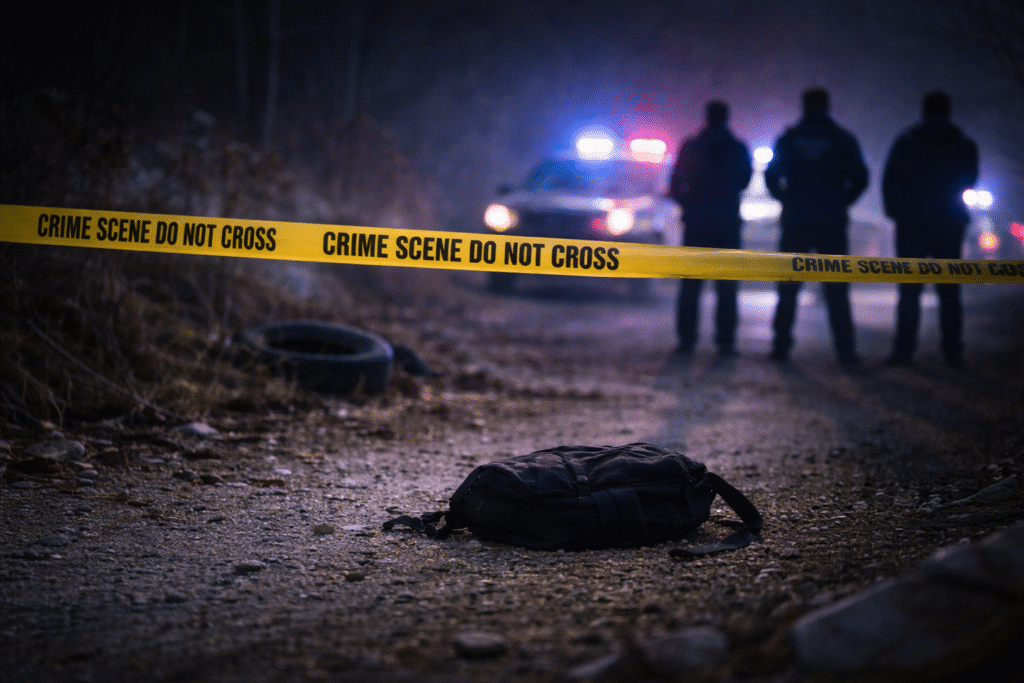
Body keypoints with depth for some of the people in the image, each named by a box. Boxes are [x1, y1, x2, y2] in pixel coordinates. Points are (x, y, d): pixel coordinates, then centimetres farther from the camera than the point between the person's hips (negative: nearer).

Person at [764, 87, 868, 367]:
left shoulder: (788, 139, 3)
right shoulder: (842, 139, 2)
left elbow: (771, 176, 0)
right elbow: (860, 177, -3)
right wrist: (841, 202, 8)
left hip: (795, 221, 0)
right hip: (831, 223, 0)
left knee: (788, 287, 8)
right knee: (836, 290, 1)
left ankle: (781, 346, 6)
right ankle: (845, 350, -5)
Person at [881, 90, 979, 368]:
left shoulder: (906, 142, -2)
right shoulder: (965, 145, 2)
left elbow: (889, 180, -2)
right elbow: (969, 180, 14)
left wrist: (895, 211, 7)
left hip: (912, 224, -1)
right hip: (950, 225, 1)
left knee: (909, 290, 0)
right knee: (949, 292, 5)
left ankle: (903, 350, -5)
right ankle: (953, 352, 3)